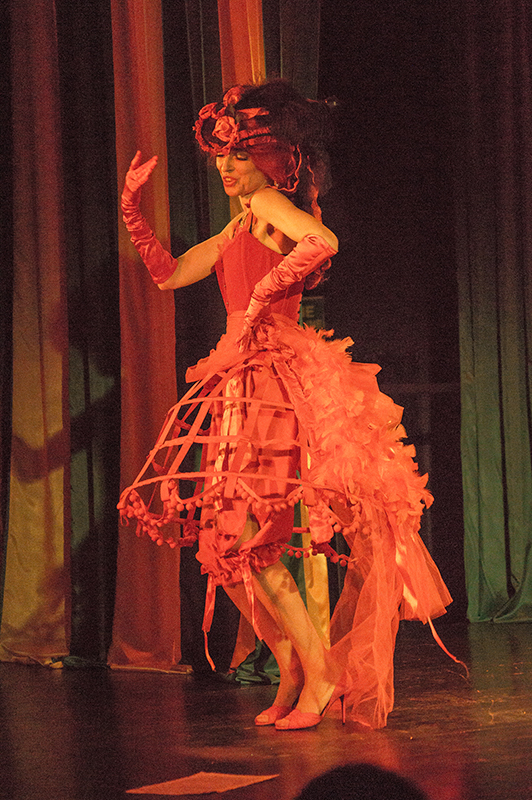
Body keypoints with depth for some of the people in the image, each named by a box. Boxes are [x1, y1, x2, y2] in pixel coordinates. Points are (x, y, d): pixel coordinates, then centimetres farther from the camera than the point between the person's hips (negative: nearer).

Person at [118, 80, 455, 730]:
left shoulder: (272, 202, -4)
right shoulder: (238, 230, 23)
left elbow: (324, 243, -25)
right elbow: (169, 275, 25)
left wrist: (267, 289, -17)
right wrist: (132, 211, 17)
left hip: (280, 376, -9)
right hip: (241, 381, 9)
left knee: (246, 533, -14)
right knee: (225, 540, 6)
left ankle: (319, 674, -7)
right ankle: (295, 676, 12)